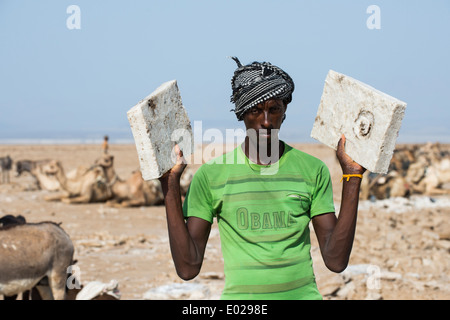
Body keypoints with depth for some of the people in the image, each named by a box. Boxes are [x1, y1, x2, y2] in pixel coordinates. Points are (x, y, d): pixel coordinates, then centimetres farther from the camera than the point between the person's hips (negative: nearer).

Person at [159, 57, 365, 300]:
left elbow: (336, 260, -2)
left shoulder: (312, 170, 3)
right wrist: (171, 184, -8)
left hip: (303, 293, 2)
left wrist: (352, 178, -4)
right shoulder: (210, 175, 0)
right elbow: (188, 268, -5)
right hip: (239, 294, -1)